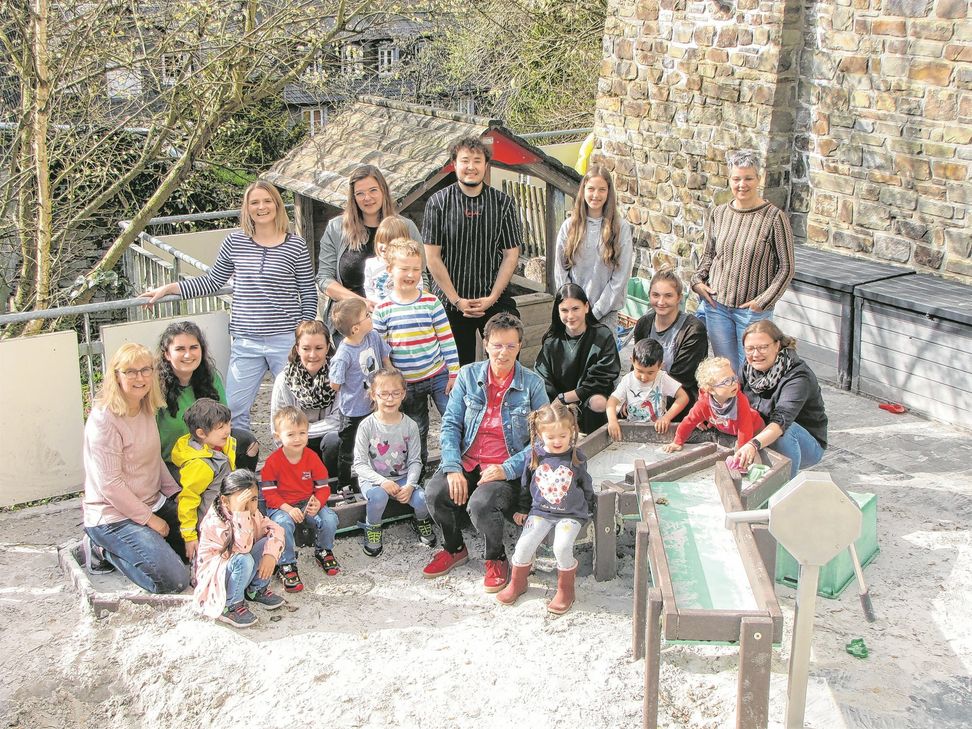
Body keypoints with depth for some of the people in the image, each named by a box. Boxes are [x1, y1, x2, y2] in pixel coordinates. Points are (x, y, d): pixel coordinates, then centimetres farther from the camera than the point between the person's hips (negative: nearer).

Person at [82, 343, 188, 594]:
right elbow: (110, 484, -21)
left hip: (152, 503, 9)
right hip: (113, 515, -9)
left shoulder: (146, 410, 5)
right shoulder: (104, 418, -21)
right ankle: (105, 550, 3)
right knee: (174, 580, -18)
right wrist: (149, 519, -16)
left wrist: (176, 494, 3)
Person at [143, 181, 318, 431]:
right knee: (234, 410, 2)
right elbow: (213, 282, 15)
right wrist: (168, 288, 13)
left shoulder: (296, 246, -1)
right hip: (246, 342, 2)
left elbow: (309, 294, 3)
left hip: (286, 340, -2)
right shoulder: (235, 242, 4)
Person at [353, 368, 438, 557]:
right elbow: (360, 464, -12)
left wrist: (410, 485, -20)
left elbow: (415, 461, -2)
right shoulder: (367, 426, -12)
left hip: (402, 478, 2)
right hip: (373, 479, -2)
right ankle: (372, 529, -4)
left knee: (422, 498, -26)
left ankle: (421, 521, 12)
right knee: (378, 496, -36)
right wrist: (382, 481, -26)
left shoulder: (410, 426, -5)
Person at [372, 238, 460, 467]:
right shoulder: (383, 310, -4)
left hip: (438, 376, -1)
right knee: (416, 433, 14)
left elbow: (447, 339, -2)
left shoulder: (431, 303, -5)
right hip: (407, 383, 1)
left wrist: (454, 373, -4)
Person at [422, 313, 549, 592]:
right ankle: (455, 549, 7)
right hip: (467, 461, 3)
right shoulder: (468, 375, 3)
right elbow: (451, 424, 2)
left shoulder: (532, 383, -4)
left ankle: (497, 559, 1)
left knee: (481, 503, -32)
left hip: (506, 468, -3)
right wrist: (453, 468, -12)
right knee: (434, 492, -25)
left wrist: (506, 469, -17)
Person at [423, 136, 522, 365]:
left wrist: (492, 298, -8)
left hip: (495, 300, 1)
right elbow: (432, 256, -4)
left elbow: (511, 254, 1)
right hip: (450, 303, -1)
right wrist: (456, 300, -8)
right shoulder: (438, 203, -3)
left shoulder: (503, 203, 1)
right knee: (458, 366, 6)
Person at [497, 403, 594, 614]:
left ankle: (566, 590, -3)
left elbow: (586, 486, 9)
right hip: (540, 511, 2)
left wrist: (588, 510, 15)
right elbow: (525, 484, 11)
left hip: (571, 514, -2)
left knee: (562, 546, -26)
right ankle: (517, 583, 12)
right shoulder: (536, 456, -2)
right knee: (524, 544, -15)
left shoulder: (576, 458, -5)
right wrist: (523, 509, 14)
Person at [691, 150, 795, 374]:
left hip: (752, 309, -3)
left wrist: (763, 301, -11)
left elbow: (786, 267, -6)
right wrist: (697, 281, 1)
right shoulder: (718, 214, 2)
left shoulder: (774, 217, -11)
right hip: (717, 305, 4)